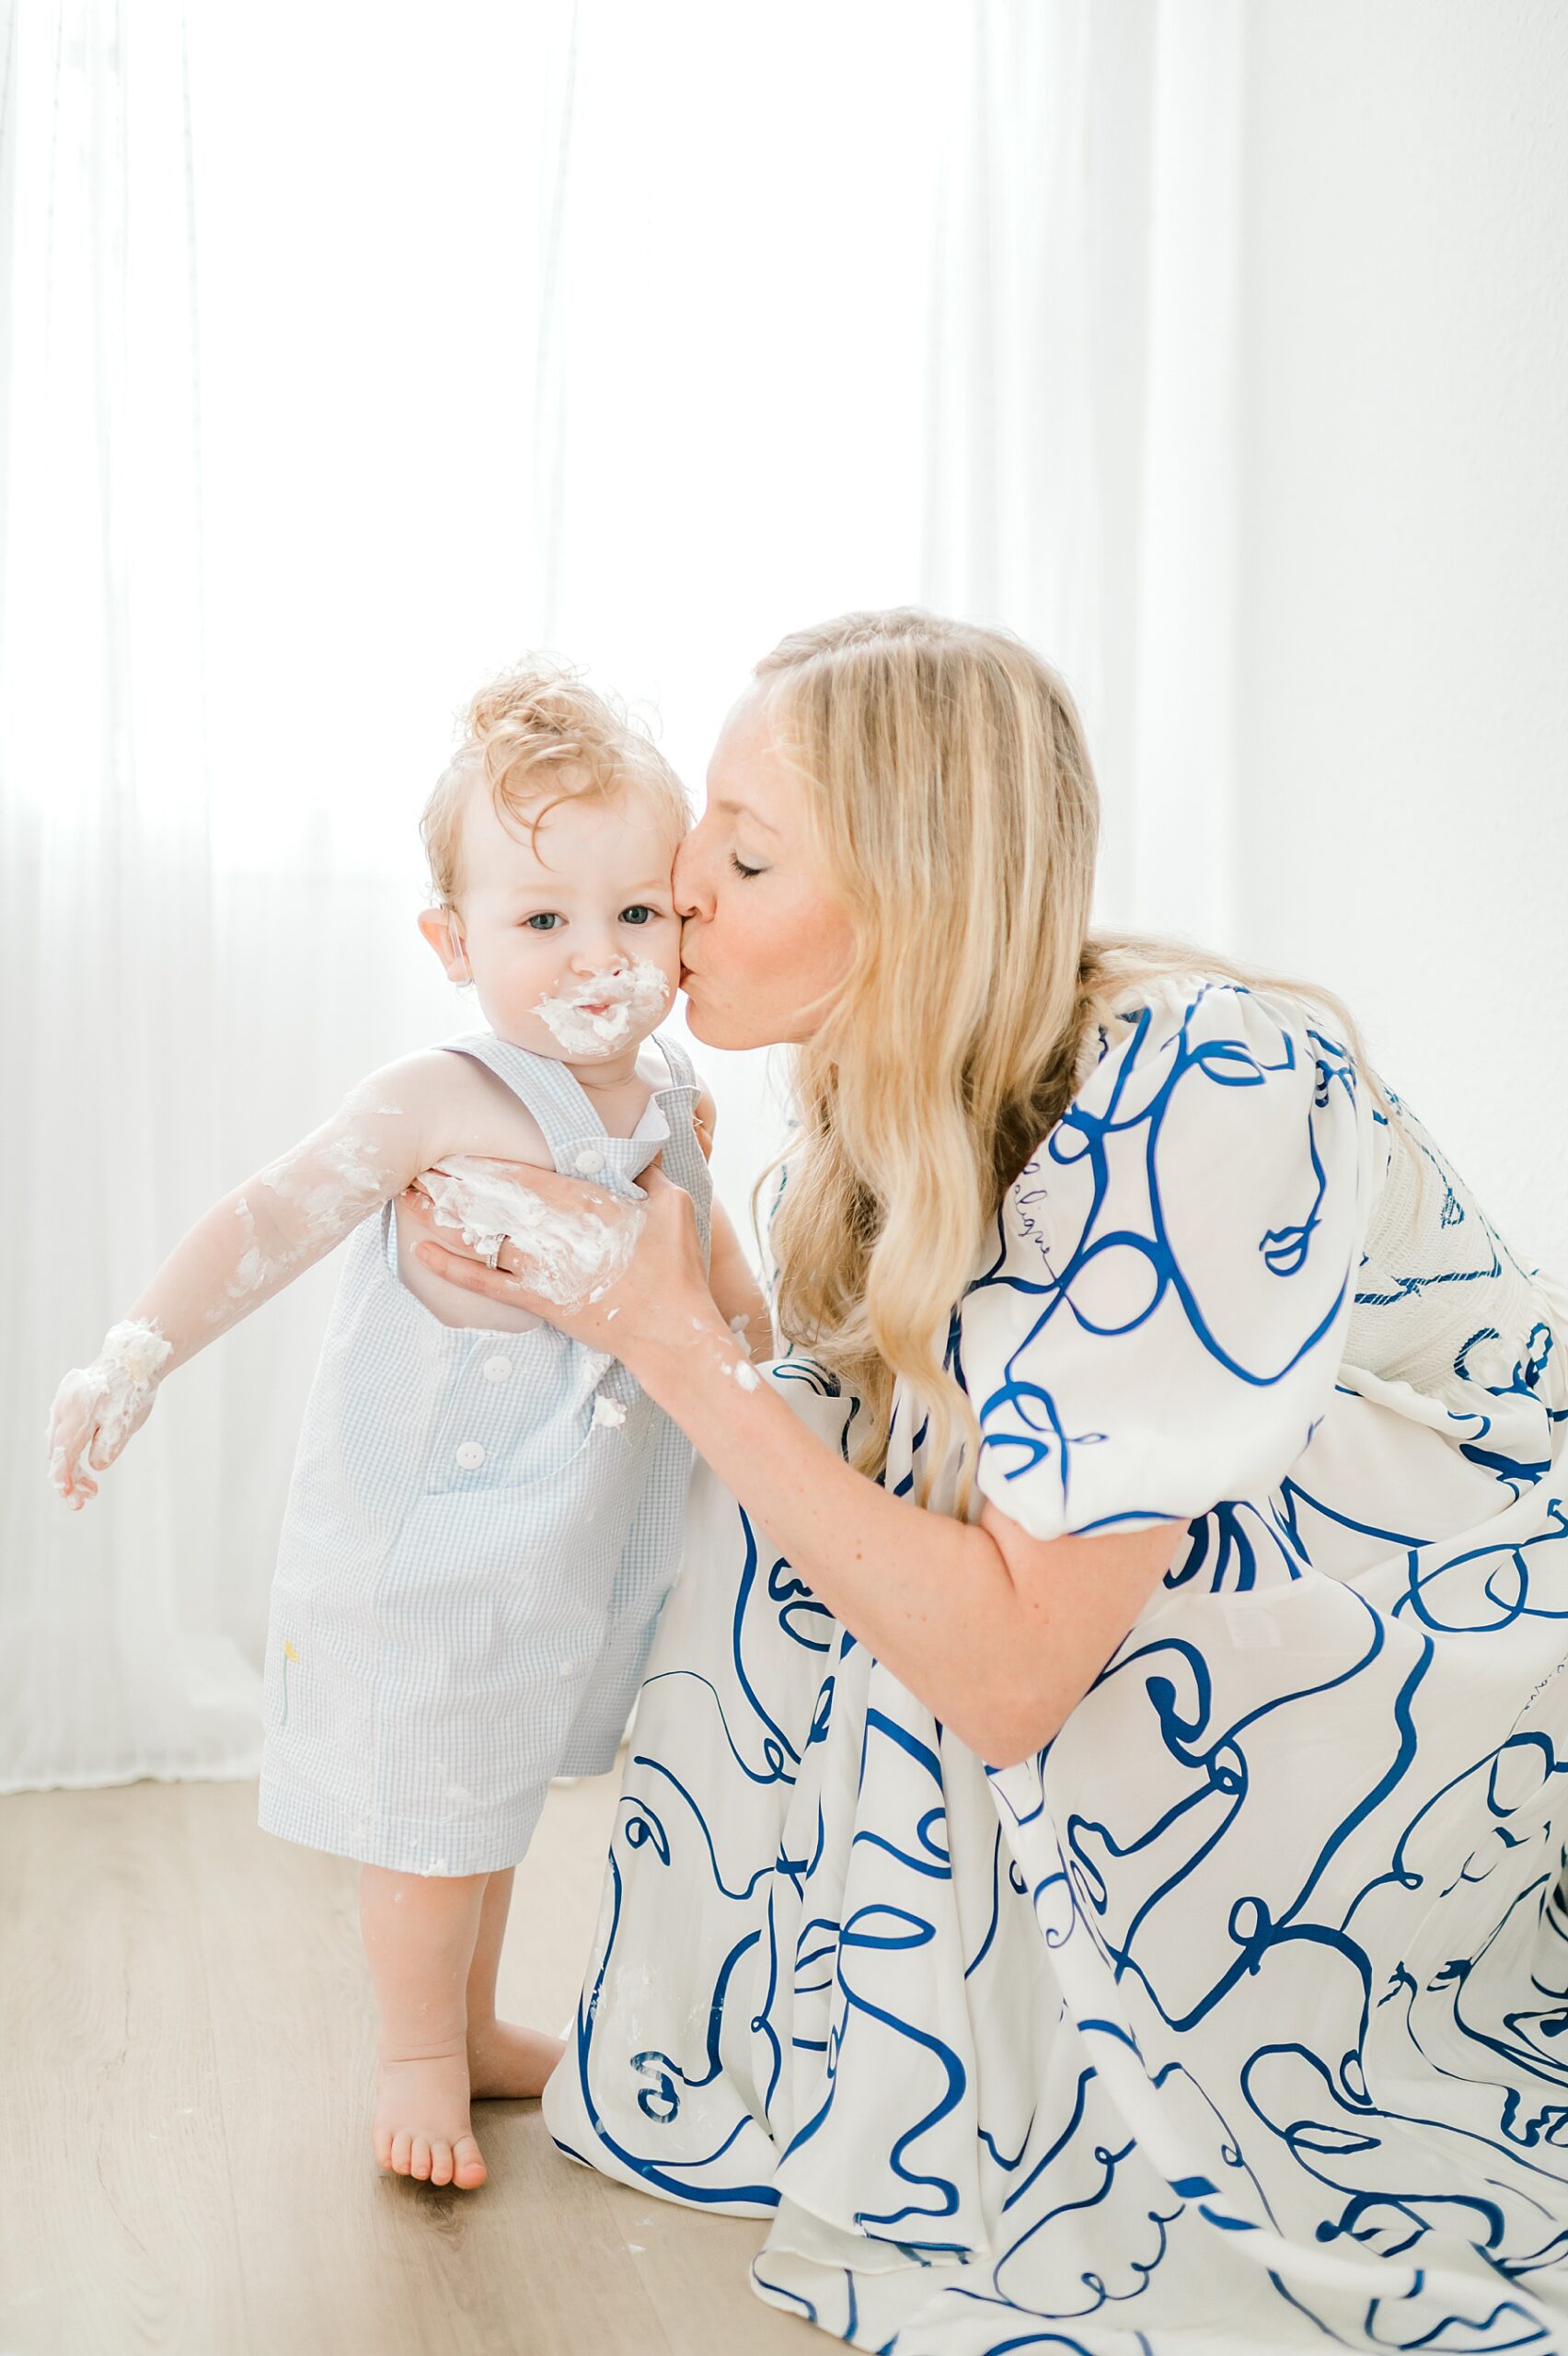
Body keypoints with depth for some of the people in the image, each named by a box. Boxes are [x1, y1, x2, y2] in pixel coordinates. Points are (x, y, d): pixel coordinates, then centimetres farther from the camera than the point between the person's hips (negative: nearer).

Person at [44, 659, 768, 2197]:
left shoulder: (668, 1094, -2)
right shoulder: (438, 1105, -22)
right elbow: (273, 1220, -25)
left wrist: (769, 1346, 24)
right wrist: (136, 1358, -33)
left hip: (576, 1540, 6)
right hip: (427, 1545, -6)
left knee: (504, 1785, 23)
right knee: (429, 1811, 7)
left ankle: (474, 2027, 44)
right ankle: (419, 2058, 32)